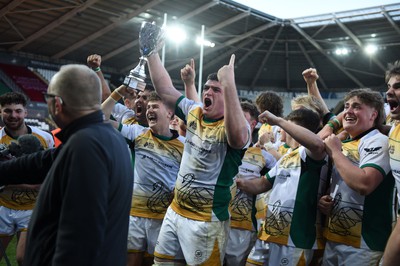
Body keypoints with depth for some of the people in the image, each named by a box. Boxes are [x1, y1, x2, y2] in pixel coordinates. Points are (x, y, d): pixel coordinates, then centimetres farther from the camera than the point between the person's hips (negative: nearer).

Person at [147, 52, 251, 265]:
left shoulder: (230, 127, -17)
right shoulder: (194, 113, 3)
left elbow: (237, 137, -42)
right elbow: (164, 88, 9)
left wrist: (229, 84, -45)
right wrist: (151, 53, 3)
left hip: (206, 220, -7)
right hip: (175, 211, 7)